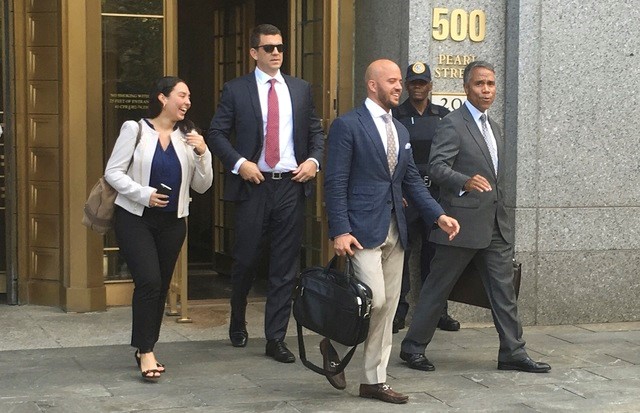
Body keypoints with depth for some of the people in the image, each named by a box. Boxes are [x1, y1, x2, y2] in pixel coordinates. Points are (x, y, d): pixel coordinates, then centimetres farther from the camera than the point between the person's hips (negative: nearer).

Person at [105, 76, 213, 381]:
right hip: (135, 218, -4)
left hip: (172, 222, 4)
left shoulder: (188, 137, 7)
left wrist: (202, 154, -9)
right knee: (149, 281, -16)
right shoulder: (135, 130, -3)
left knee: (161, 287, 7)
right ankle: (146, 352, -9)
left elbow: (202, 186, 7)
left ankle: (145, 348, 22)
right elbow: (113, 172, -5)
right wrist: (144, 194, -17)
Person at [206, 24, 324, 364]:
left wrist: (314, 160, -3)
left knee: (285, 266, 2)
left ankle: (276, 338, 9)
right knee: (245, 260, 6)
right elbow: (216, 133, -1)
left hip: (291, 184, 2)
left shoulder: (301, 89, 10)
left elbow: (316, 131, 15)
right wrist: (239, 163, -14)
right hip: (253, 184, -2)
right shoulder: (236, 90, 1)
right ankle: (237, 323, 32)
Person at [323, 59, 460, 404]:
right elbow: (335, 182, -11)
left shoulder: (400, 130, 16)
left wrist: (438, 215, 5)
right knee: (375, 301, -14)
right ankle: (334, 344, 13)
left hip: (395, 231, 8)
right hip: (363, 229, -7)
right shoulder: (347, 125, -7)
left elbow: (412, 180, 17)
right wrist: (340, 231, -19)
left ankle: (374, 381, 17)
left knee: (388, 309, 8)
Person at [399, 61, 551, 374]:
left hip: (496, 225, 8)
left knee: (504, 290, 6)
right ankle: (413, 347, 13)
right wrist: (465, 182, -37)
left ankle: (512, 353, 11)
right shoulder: (452, 124, -8)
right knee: (438, 287, 2)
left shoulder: (493, 127, 19)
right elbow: (437, 166, -20)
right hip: (463, 223, -7)